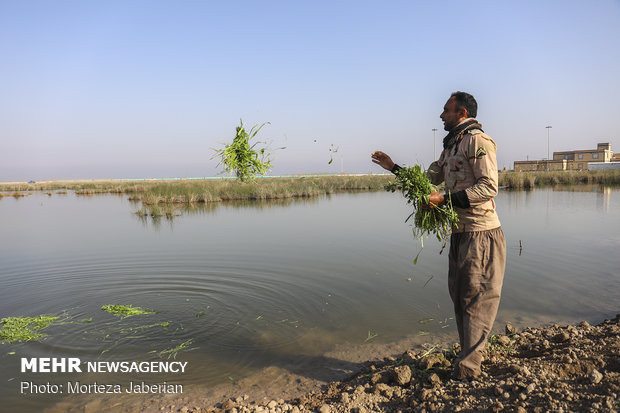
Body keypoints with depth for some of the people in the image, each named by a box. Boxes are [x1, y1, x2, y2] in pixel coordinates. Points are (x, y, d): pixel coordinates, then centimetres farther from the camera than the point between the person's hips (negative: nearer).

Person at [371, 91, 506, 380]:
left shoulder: (478, 141, -11)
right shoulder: (451, 145, 18)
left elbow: (489, 188, -20)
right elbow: (430, 177, 25)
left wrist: (444, 199, -24)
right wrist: (393, 167, 21)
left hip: (480, 234, -10)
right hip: (459, 232, 10)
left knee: (477, 299, -3)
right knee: (460, 296, 15)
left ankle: (467, 370, 3)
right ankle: (469, 360, 29)